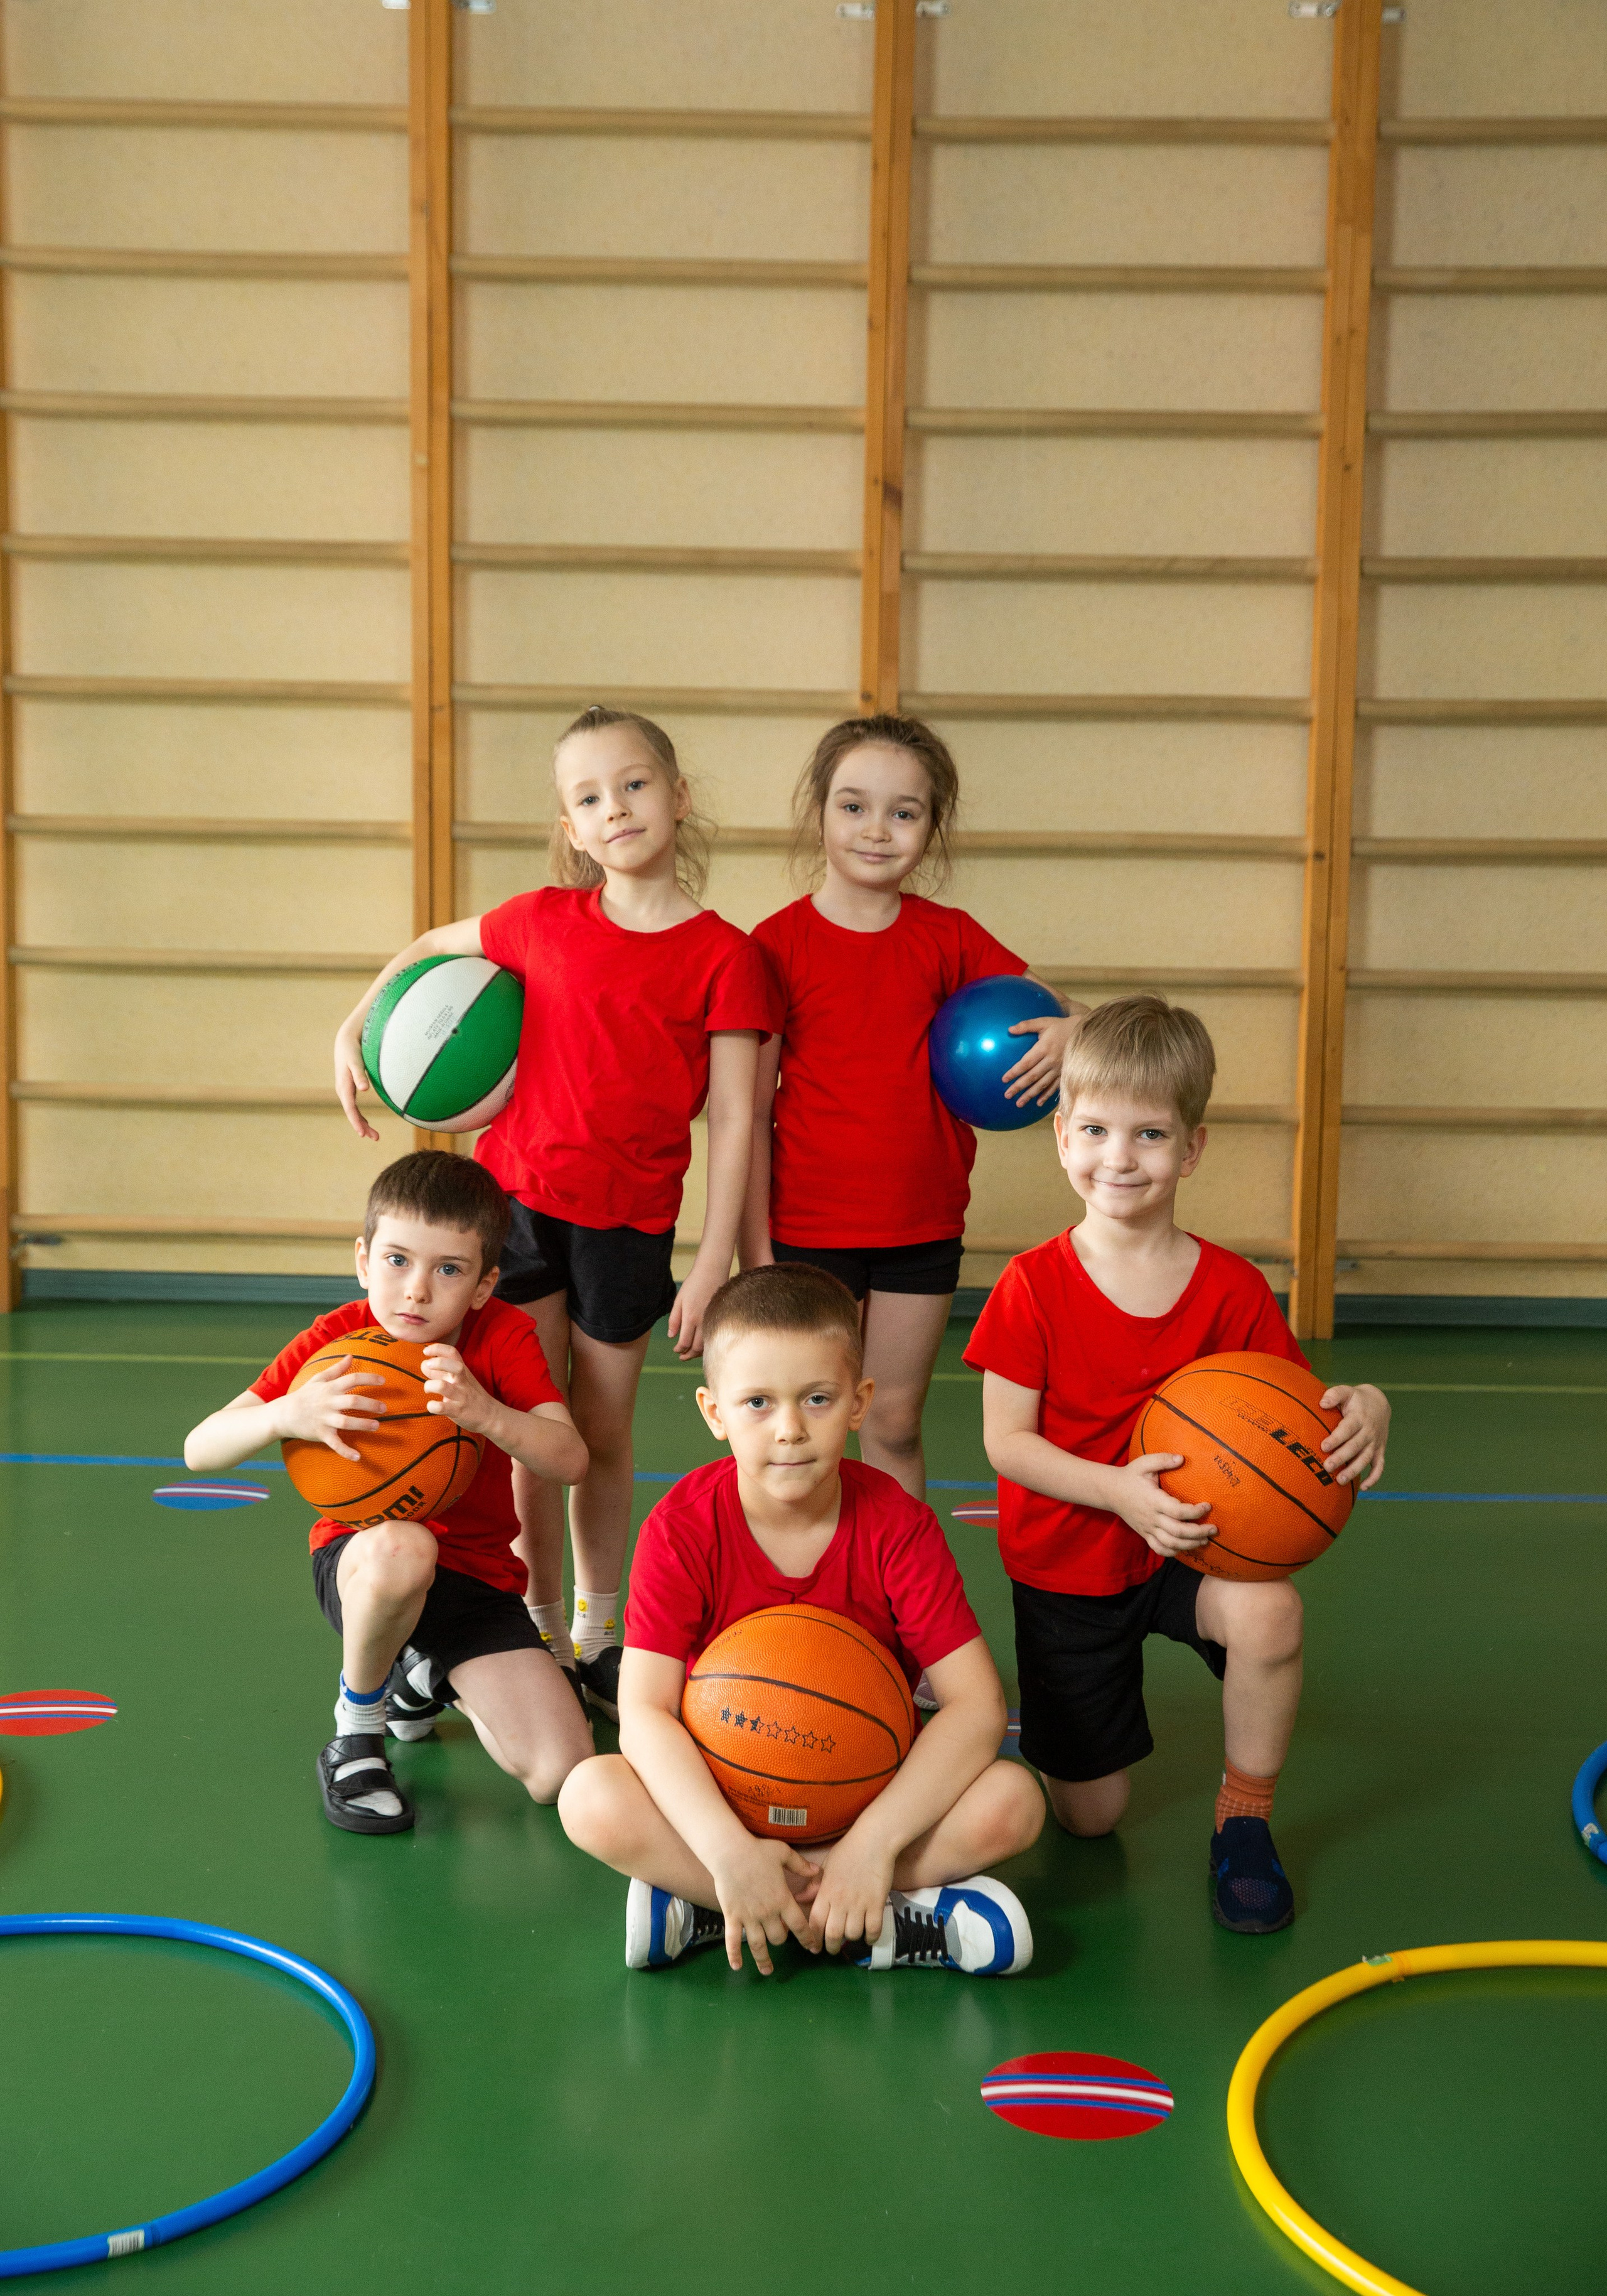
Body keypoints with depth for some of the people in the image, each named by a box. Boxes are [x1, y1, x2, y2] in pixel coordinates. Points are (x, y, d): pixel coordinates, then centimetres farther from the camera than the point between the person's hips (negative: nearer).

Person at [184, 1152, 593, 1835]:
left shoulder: (503, 1336, -11)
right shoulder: (336, 1342, -13)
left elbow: (569, 1459, -24)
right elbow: (201, 1449, -20)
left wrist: (486, 1415, -44)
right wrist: (288, 1416, -42)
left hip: (477, 1574, 2)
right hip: (359, 1556, -2)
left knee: (559, 1773, -14)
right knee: (401, 1547, -42)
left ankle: (430, 1676, 20)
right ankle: (356, 1729, -11)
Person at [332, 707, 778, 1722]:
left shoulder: (725, 956, -8)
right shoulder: (544, 923, -1)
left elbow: (733, 1121, -8)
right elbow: (429, 949, 18)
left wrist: (714, 1265, -10)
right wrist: (353, 1031, 6)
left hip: (629, 1222, -1)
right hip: (518, 1193, 1)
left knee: (604, 1432, 12)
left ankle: (599, 1632, 30)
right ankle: (542, 1630, 21)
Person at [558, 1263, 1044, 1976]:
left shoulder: (898, 1527, -15)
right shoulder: (681, 1530, -15)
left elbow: (977, 1703, -20)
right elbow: (645, 1711, -22)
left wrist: (874, 1842, -31)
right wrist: (730, 1852, -36)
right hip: (719, 1791, 0)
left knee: (1011, 1803, -27)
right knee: (591, 1800, -30)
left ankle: (696, 1911, -24)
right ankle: (901, 1919, -26)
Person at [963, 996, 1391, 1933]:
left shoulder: (1233, 1290, -9)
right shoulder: (1034, 1286, -14)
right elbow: (1007, 1440, -15)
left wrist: (1364, 1411, -29)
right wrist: (1119, 1490, -31)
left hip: (1193, 1543, 1)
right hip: (1066, 1565, -1)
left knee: (1269, 1611, -35)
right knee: (1089, 1816, 5)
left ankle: (1245, 1824, -9)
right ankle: (1056, 1718, 42)